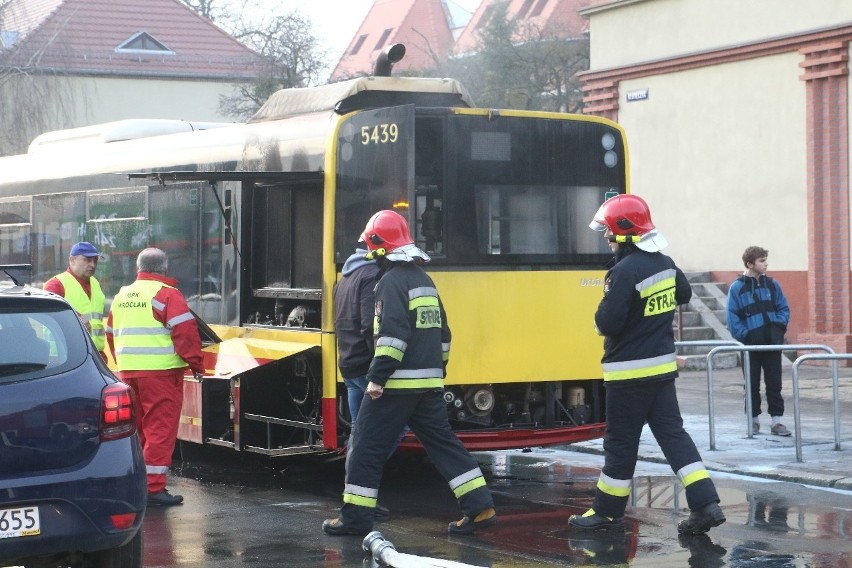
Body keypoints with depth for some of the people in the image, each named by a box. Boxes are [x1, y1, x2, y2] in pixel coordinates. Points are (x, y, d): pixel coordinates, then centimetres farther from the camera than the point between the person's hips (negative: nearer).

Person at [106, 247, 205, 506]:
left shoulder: (122, 295, 16)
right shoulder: (166, 294, -7)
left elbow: (111, 333, 23)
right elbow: (185, 331, -14)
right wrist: (196, 365, -7)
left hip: (127, 372, 7)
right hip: (161, 371, -7)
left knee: (136, 428, 15)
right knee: (161, 428, -5)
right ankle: (153, 487, -9)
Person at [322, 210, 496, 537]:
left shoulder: (392, 281, -11)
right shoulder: (424, 280, 16)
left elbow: (392, 334, -21)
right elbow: (442, 333, 22)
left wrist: (377, 377, -20)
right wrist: (438, 370, 29)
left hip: (397, 384, -8)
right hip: (429, 383, 8)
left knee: (367, 447, 1)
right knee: (443, 443, 10)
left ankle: (356, 517, 4)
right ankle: (481, 508, 4)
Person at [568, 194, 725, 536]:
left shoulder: (625, 271, -21)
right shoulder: (665, 264, 5)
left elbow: (607, 322, -22)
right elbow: (684, 295, 25)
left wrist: (603, 313, -2)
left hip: (630, 371, -8)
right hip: (663, 365, 8)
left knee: (621, 442, 3)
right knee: (672, 433, 8)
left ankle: (608, 512, 15)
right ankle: (706, 505, 0)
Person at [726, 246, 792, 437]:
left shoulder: (772, 284, 6)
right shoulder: (737, 287, -4)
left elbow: (784, 308, 11)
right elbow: (732, 316, -5)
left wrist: (779, 325, -5)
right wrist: (743, 335, -14)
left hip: (772, 342, 2)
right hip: (750, 345, -2)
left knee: (774, 383, 3)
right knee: (752, 384, 7)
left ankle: (776, 420, 6)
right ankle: (754, 419, 18)